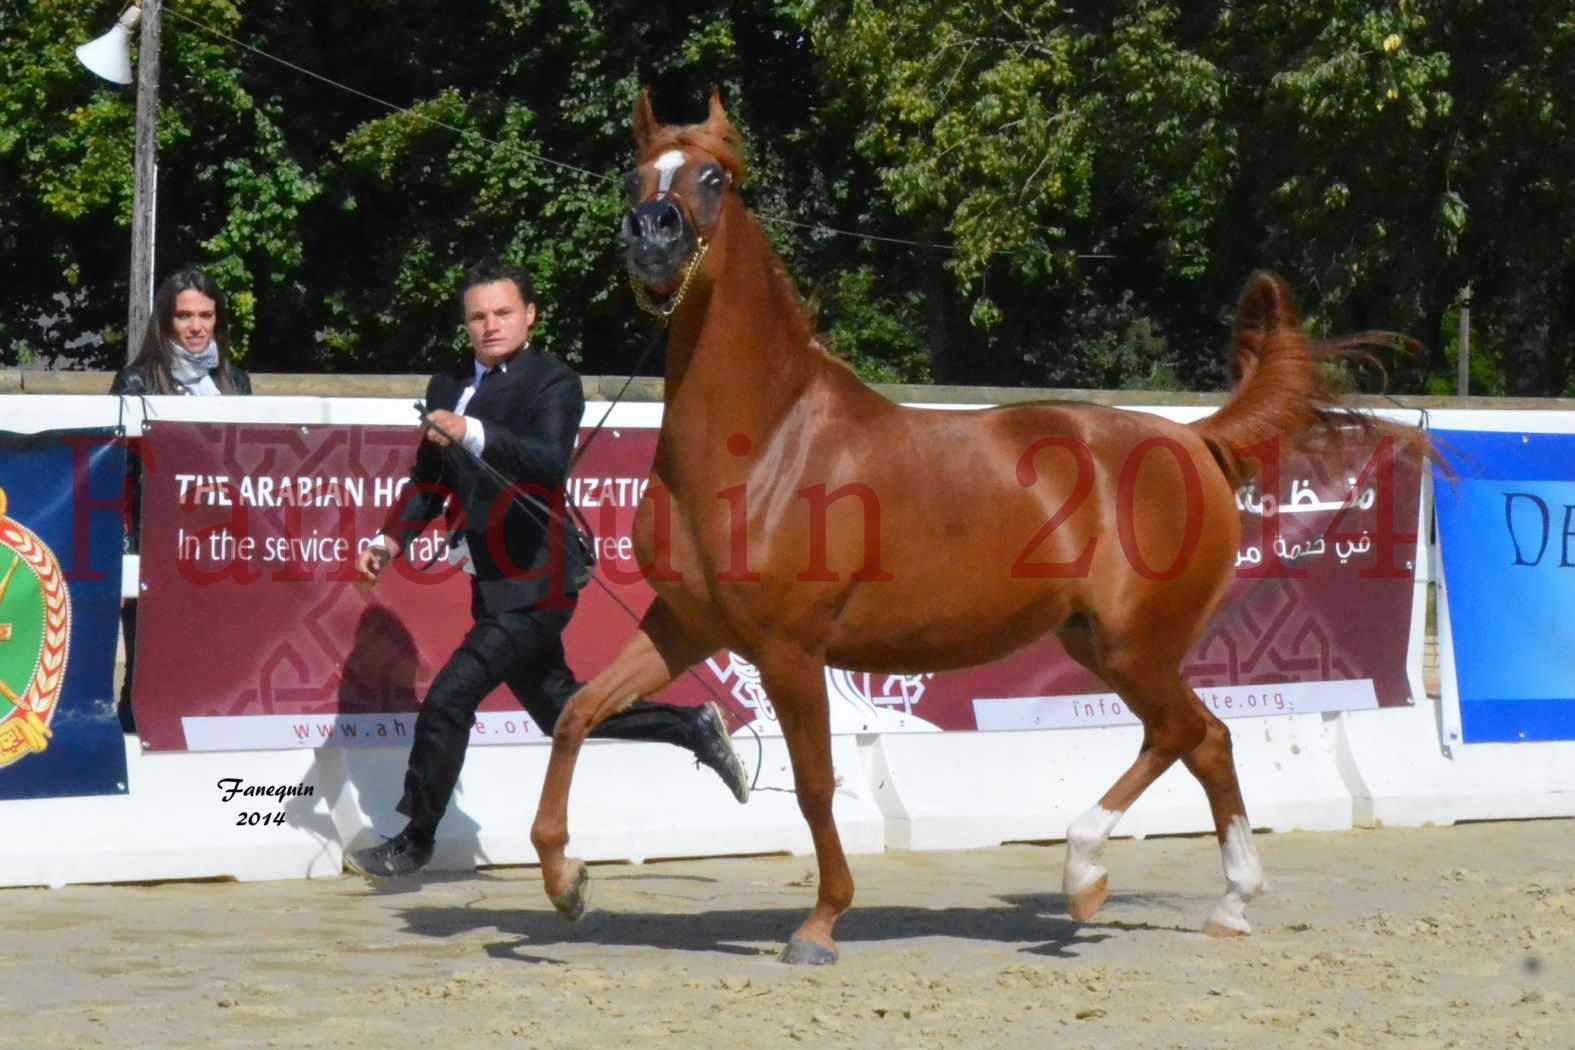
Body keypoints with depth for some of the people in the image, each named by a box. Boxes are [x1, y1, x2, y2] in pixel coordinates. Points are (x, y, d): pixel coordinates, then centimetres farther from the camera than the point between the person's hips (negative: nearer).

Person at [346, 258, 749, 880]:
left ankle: (414, 842, 1)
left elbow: (551, 461, -29)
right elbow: (429, 479, 20)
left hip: (533, 583, -9)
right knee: (560, 713, 19)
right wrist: (391, 538, 5)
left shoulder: (553, 384, -11)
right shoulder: (449, 387, 11)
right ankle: (694, 728, 35)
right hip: (497, 585, 9)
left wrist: (472, 435, -41)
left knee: (448, 699, -13)